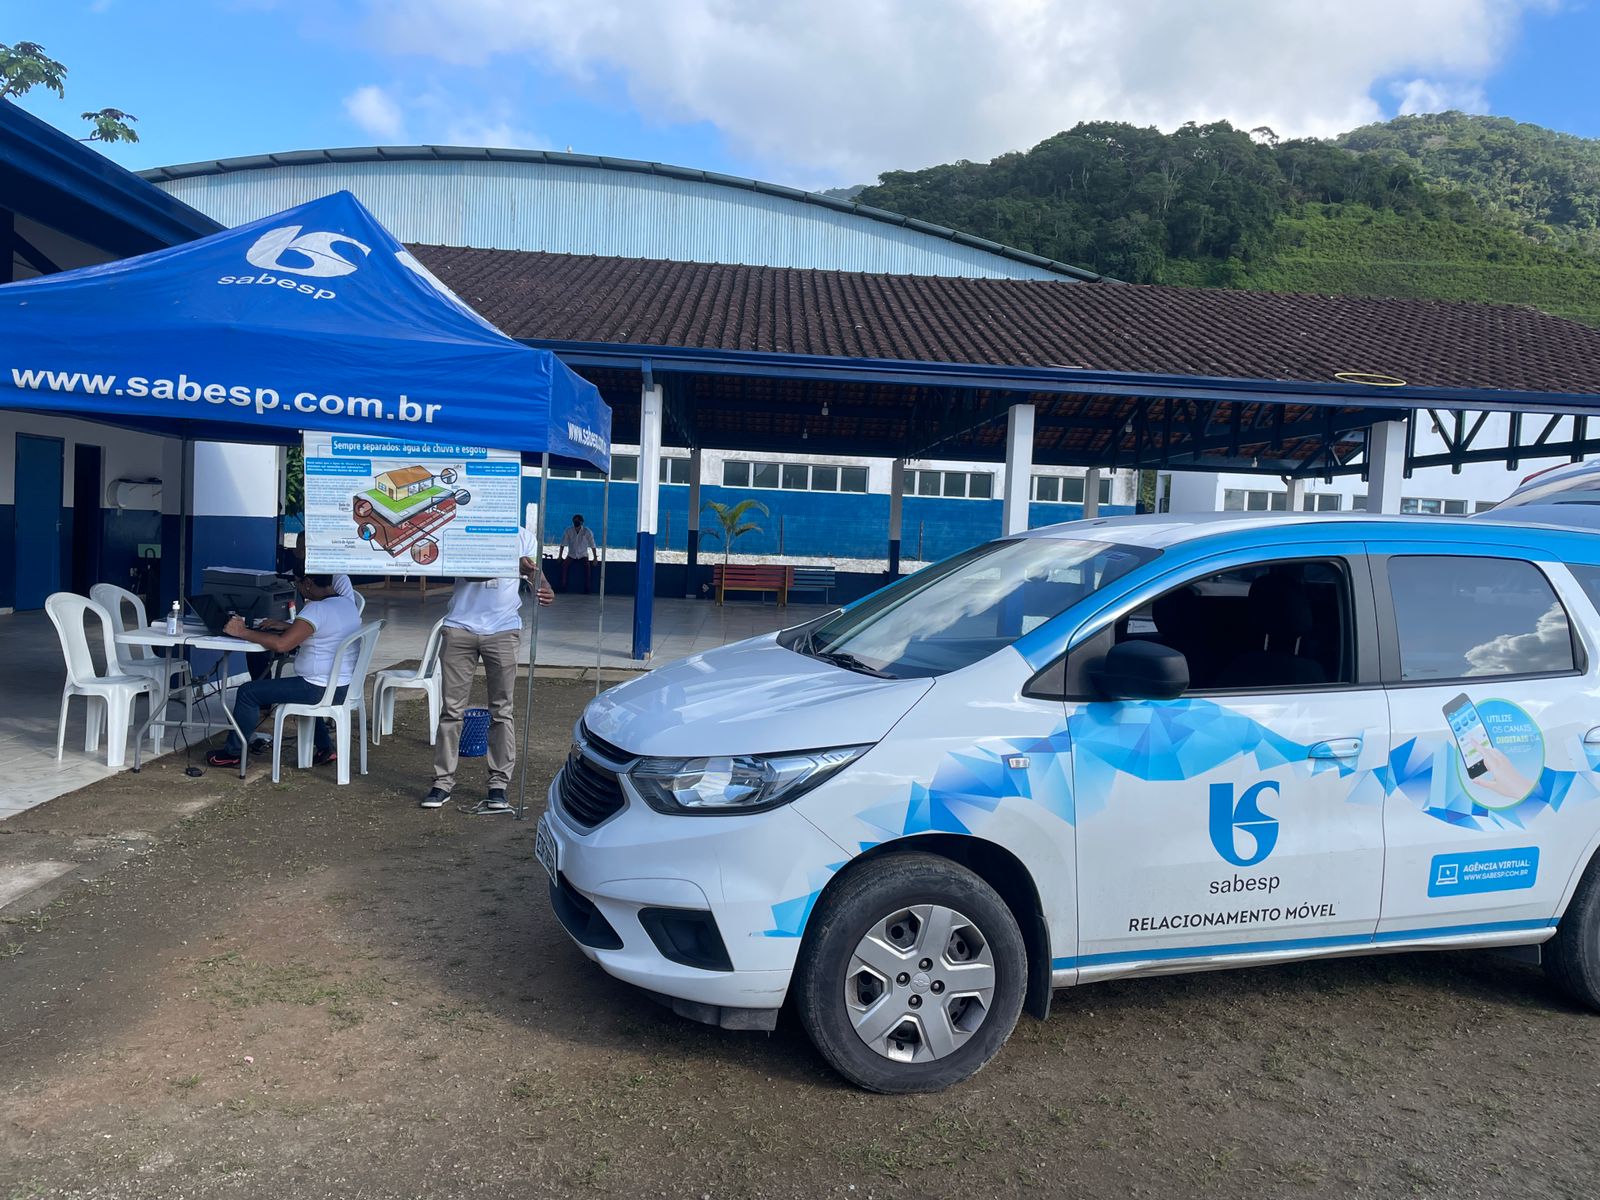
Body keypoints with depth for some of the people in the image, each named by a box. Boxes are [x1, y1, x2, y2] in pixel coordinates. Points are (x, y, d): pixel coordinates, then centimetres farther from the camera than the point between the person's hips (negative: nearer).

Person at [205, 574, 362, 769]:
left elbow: (281, 644, -27)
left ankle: (232, 753, 16)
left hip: (320, 690, -9)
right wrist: (286, 626, 13)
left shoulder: (317, 609, -21)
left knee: (248, 692, 2)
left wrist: (242, 632, -15)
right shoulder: (347, 604, 8)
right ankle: (325, 747, 32)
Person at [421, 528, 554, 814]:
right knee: (452, 707, 4)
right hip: (460, 629, -1)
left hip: (503, 631, 1)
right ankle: (443, 781, 12)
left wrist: (546, 592, -22)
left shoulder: (523, 537, 8)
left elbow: (537, 575, 3)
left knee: (503, 709, 2)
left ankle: (499, 783, 8)